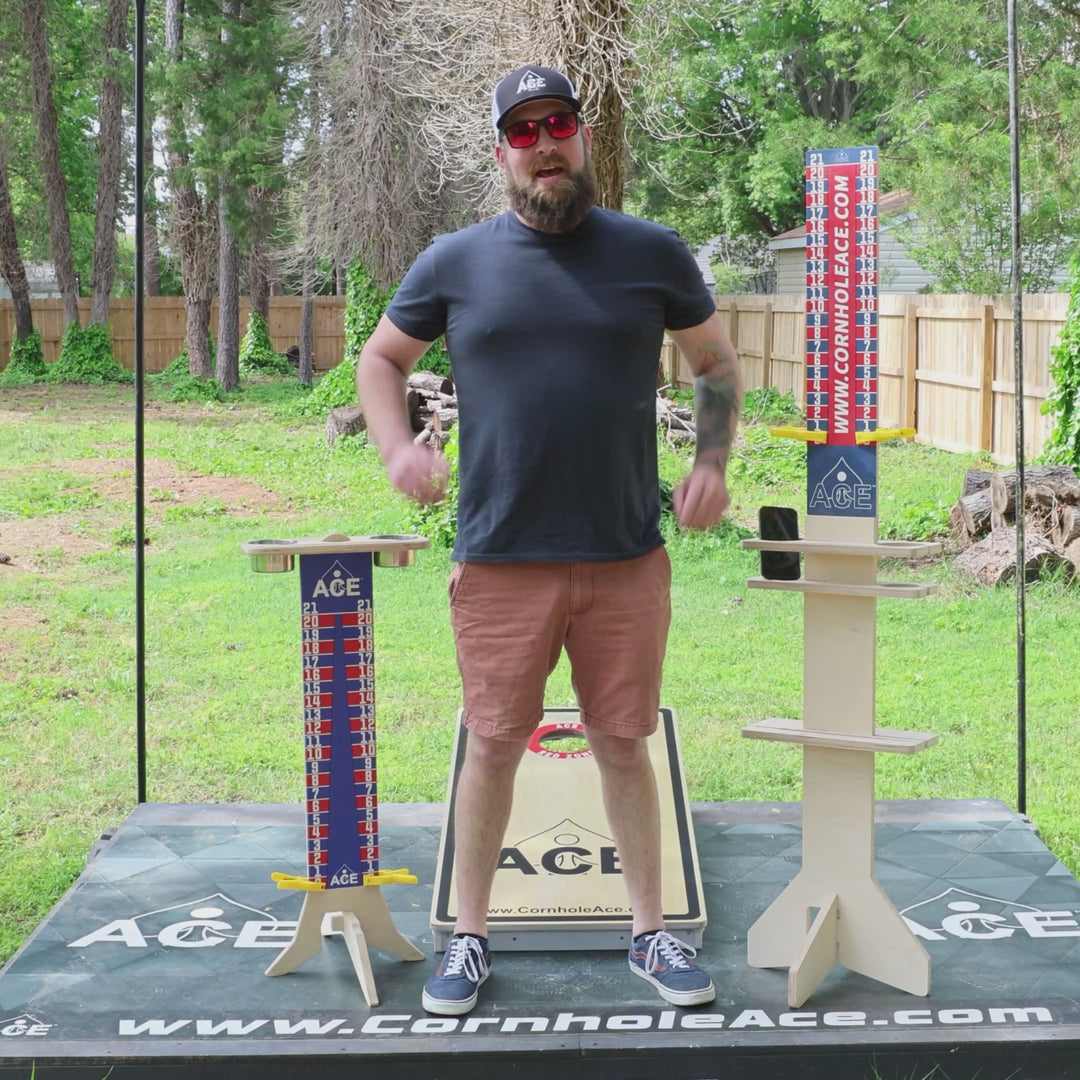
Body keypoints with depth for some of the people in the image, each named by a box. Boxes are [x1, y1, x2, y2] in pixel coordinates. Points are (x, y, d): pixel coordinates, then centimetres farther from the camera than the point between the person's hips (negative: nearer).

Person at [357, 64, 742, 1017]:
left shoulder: (653, 254, 3)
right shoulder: (456, 262, 3)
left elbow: (716, 363, 15)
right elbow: (381, 359, 15)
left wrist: (713, 461, 0)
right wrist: (398, 447, -3)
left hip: (629, 559, 0)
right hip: (501, 563, 0)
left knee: (624, 747, 9)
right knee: (492, 750, 6)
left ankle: (652, 934, 22)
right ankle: (470, 939, 19)